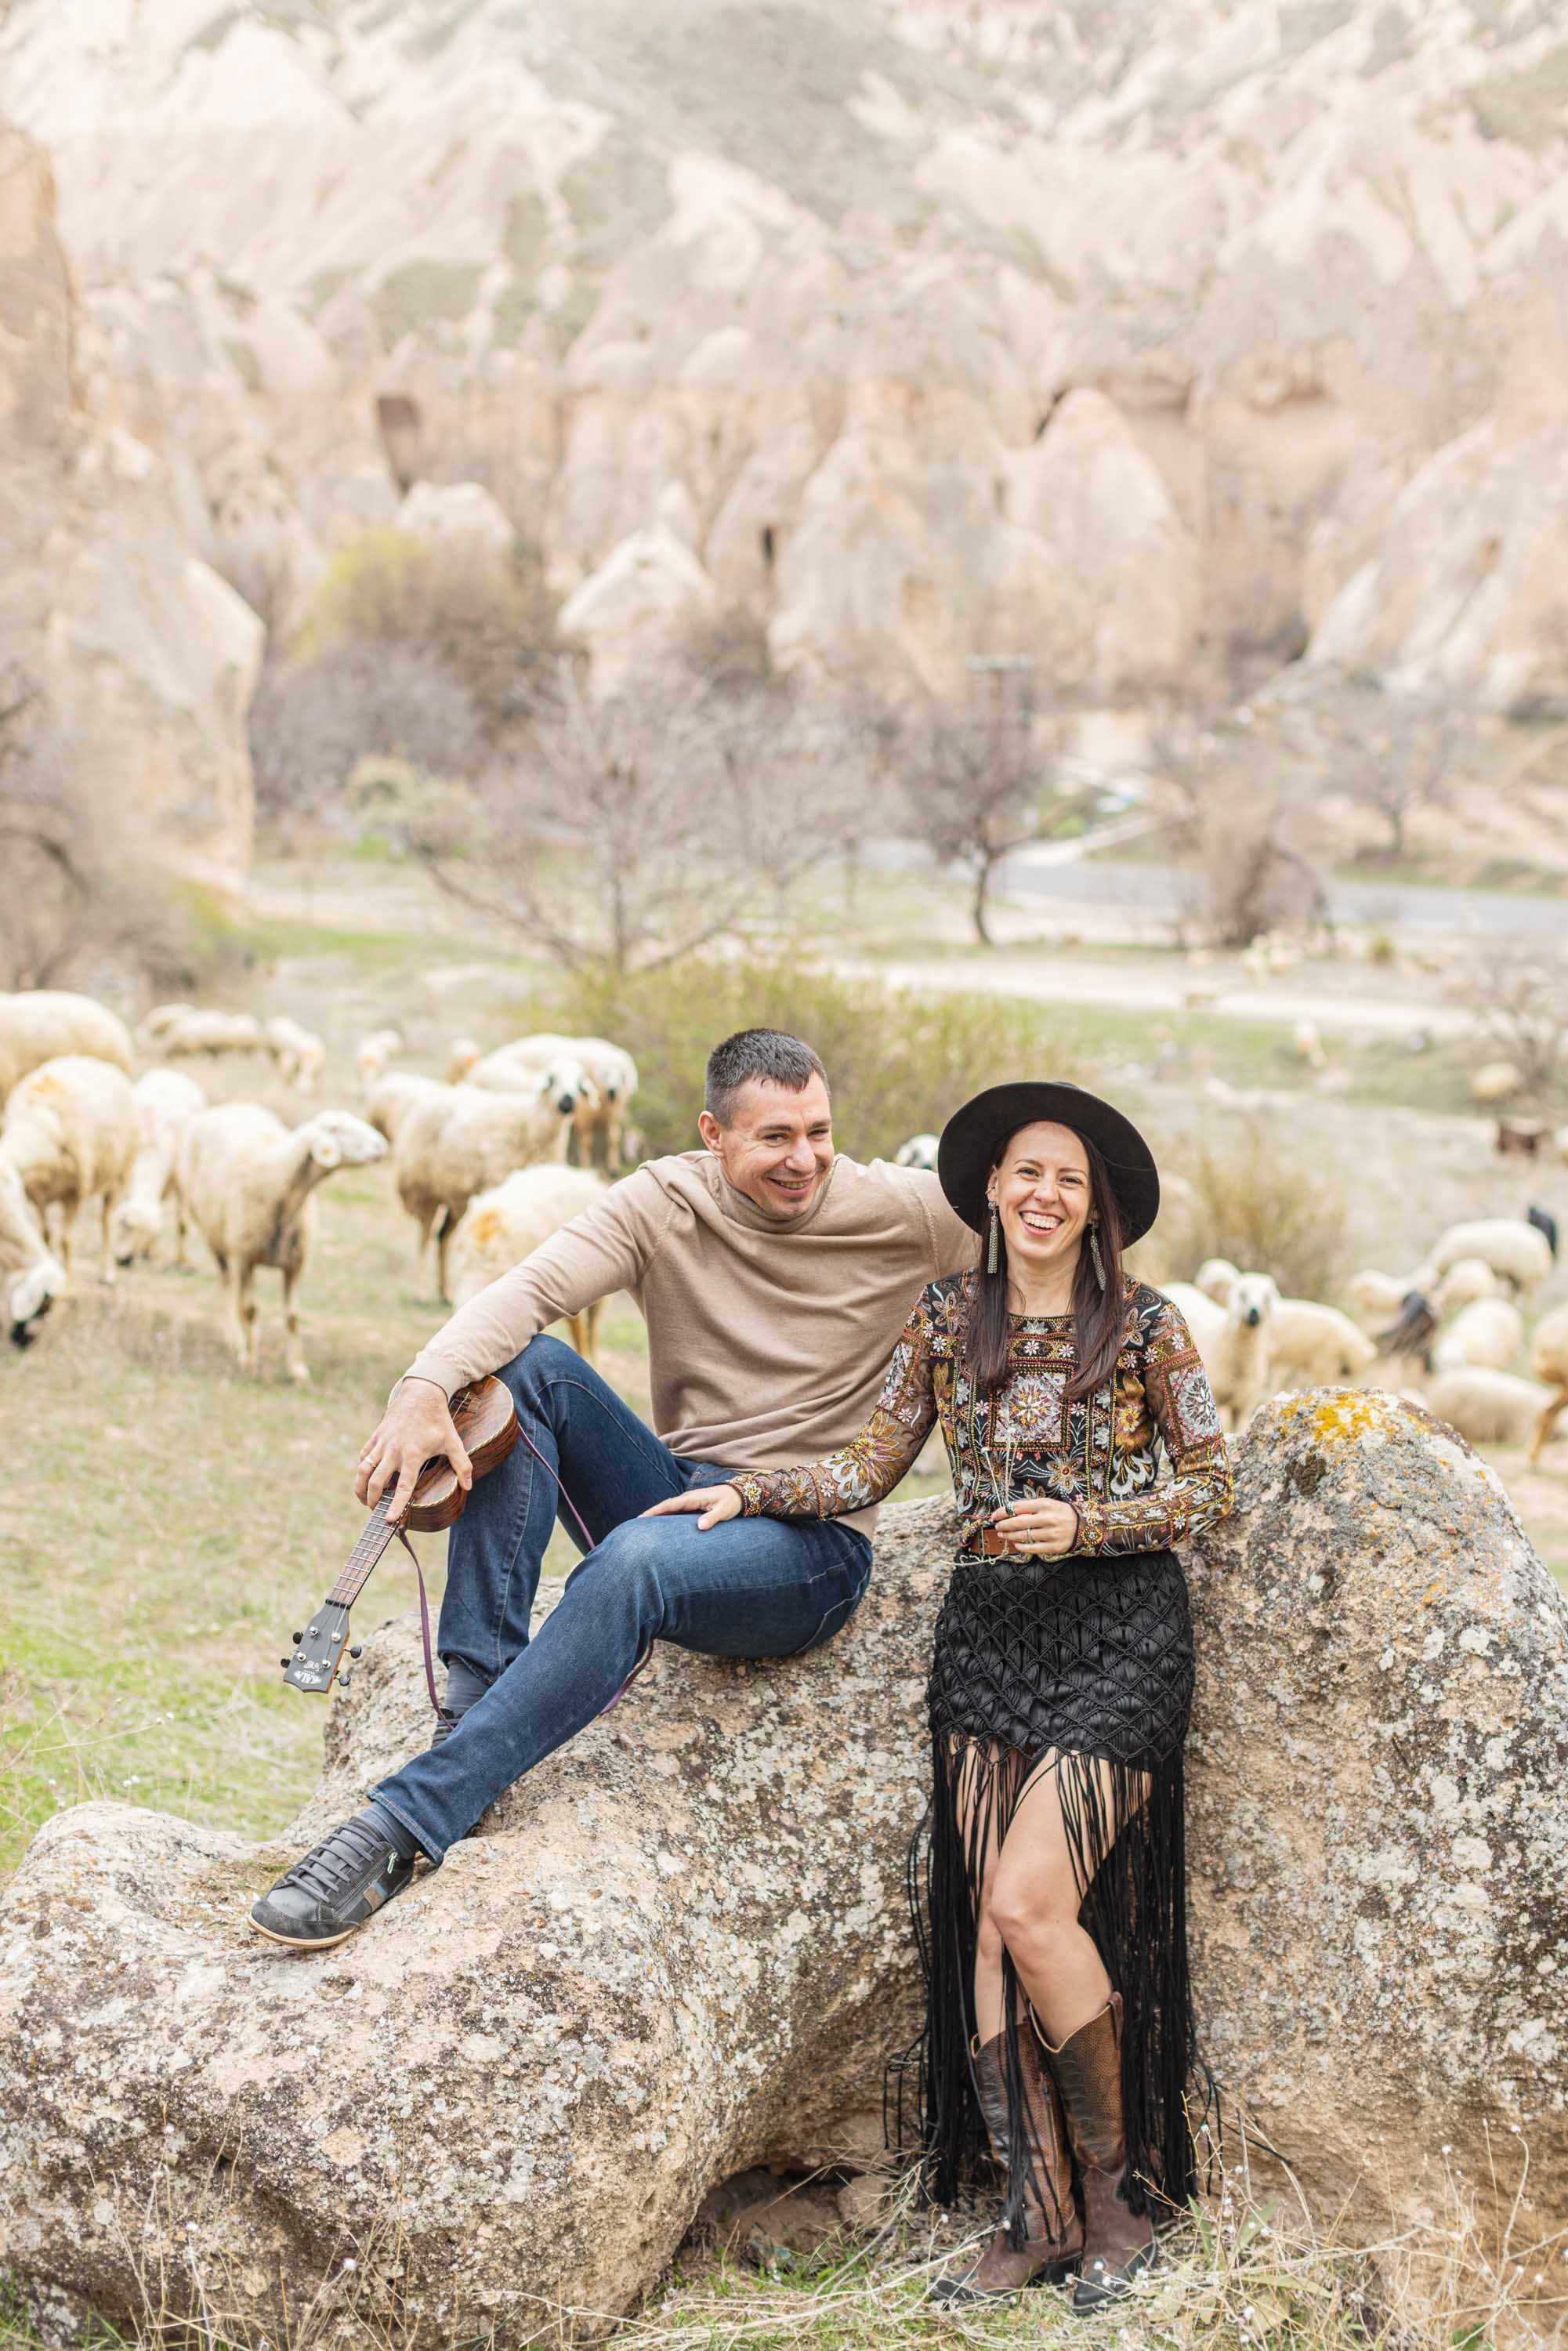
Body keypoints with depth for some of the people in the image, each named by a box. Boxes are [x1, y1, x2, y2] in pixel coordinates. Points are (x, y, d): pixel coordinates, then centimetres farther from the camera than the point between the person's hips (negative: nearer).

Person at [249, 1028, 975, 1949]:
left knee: (637, 1559, -37)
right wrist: (426, 1389, -34)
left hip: (812, 1542, -4)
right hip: (678, 1490, 4)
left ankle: (404, 1826, -42)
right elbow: (527, 1291, -16)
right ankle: (480, 1685, -23)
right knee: (524, 1366, -18)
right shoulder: (664, 1205, -2)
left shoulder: (898, 1214, -5)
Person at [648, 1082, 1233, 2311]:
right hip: (988, 1632, 4)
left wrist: (1085, 1525, -13)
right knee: (984, 1921, -2)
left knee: (1028, 1901, -15)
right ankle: (1039, 2215, 6)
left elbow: (1210, 1484, 0)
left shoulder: (1145, 1324, -3)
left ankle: (1119, 2183, 4)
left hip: (1116, 1634, -4)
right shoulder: (946, 1316, 8)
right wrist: (748, 1491, -2)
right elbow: (869, 1469, 10)